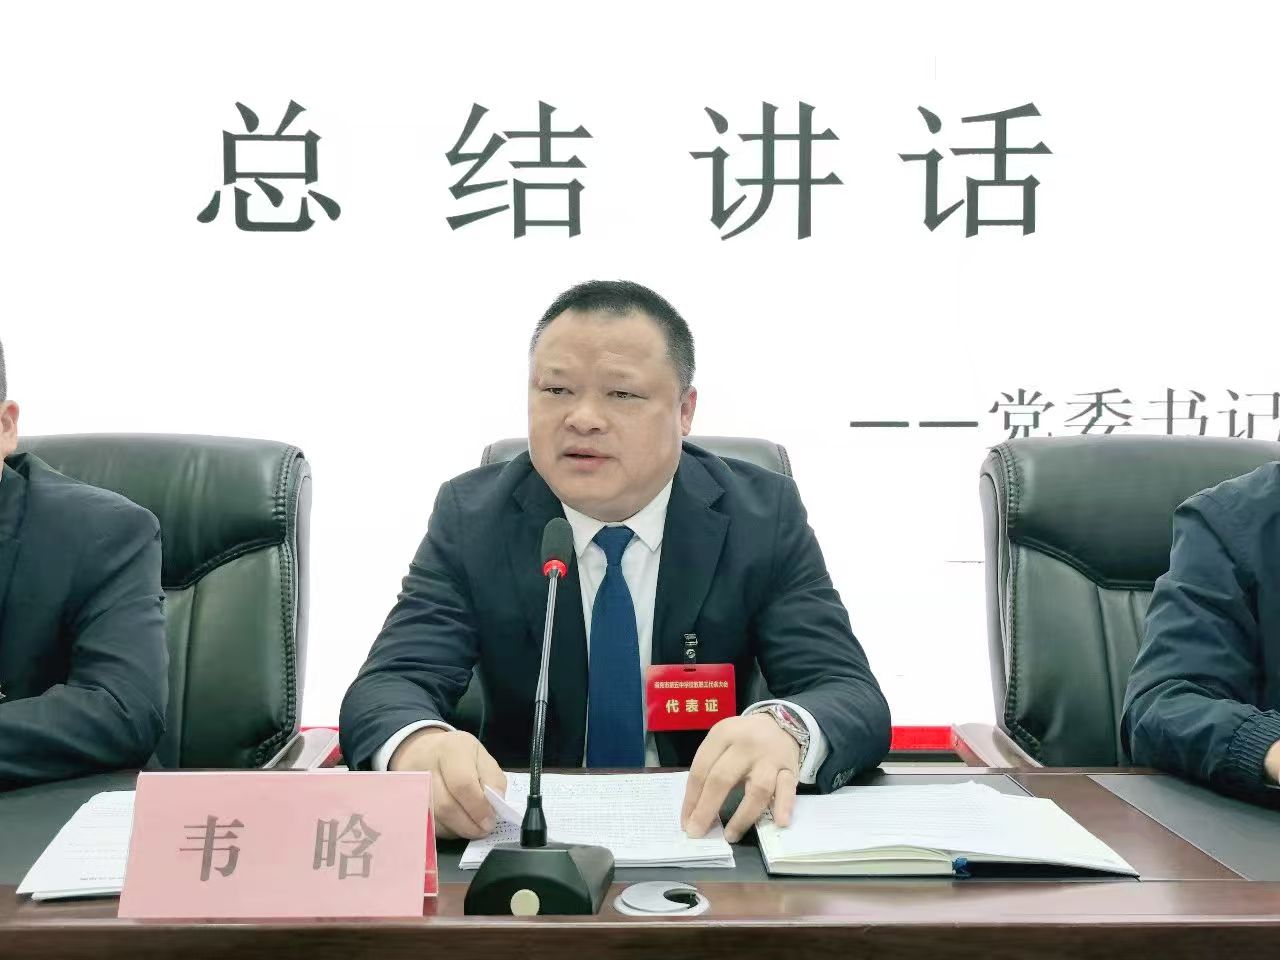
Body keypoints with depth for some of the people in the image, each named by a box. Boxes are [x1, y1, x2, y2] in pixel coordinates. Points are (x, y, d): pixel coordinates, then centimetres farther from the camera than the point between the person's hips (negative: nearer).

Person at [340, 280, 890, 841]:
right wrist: (420, 746, -38)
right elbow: (386, 687, -13)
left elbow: (854, 697, -12)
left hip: (705, 832, -1)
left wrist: (783, 730, -37)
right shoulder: (471, 516, -4)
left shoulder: (763, 515, -5)